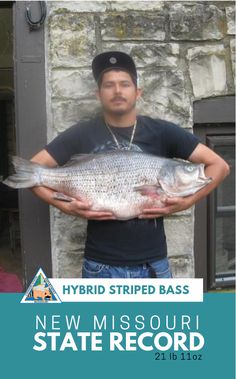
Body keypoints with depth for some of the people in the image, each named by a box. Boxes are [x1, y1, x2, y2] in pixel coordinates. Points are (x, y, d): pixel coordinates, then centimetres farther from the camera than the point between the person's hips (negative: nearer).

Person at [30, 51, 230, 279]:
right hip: (101, 265, 0)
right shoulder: (82, 135, -2)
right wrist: (65, 206, -13)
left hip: (153, 263, 1)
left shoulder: (161, 132, -2)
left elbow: (219, 165, 1)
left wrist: (186, 202, -11)